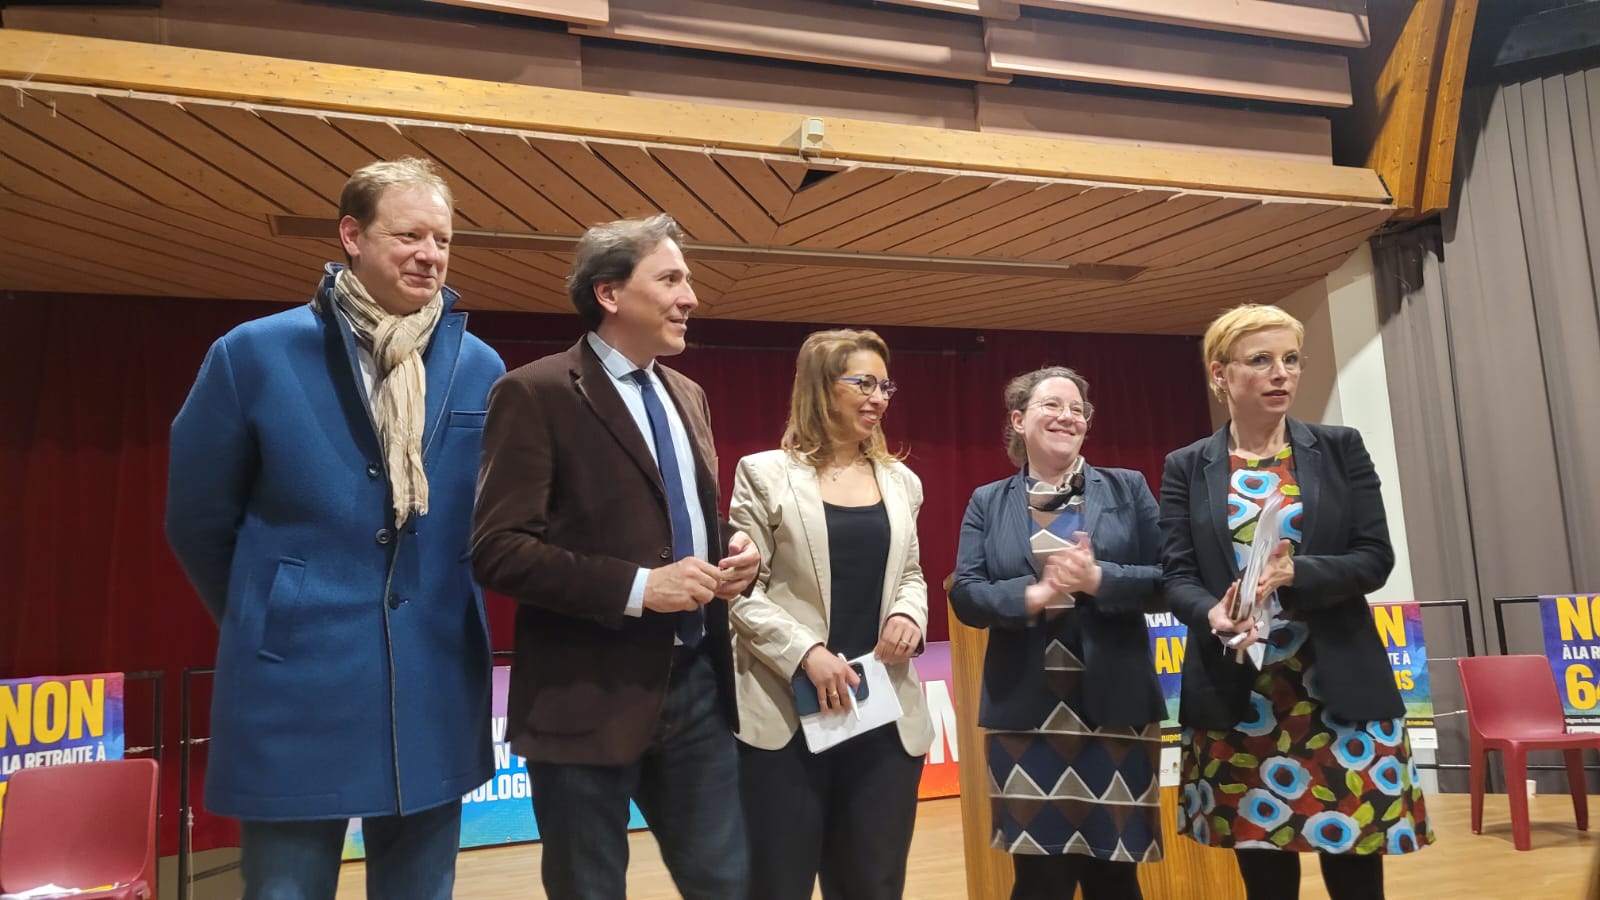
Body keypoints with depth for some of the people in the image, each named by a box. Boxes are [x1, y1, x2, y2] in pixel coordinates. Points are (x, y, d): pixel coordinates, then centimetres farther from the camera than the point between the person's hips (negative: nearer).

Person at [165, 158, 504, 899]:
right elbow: (198, 519, 4)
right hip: (294, 692, -2)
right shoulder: (253, 354, -6)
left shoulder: (480, 370, 1)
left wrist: (443, 613, 11)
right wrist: (266, 621, 12)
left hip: (436, 695, 3)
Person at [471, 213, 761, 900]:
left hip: (696, 682, 6)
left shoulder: (687, 396, 14)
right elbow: (497, 550, -17)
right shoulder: (534, 394, -10)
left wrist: (731, 548, 1)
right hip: (589, 695, -6)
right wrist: (637, 586, -22)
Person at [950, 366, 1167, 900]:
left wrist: (1098, 579, -16)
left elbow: (1167, 580, 0)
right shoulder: (988, 503, 7)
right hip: (1025, 711, 0)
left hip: (1115, 706, 0)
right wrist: (1033, 595, -17)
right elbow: (966, 595, -1)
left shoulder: (1128, 489, 7)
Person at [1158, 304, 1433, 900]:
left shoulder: (1341, 449, 5)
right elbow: (1177, 576, -2)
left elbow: (1375, 558, -2)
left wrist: (1292, 573, -20)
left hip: (1340, 691, 0)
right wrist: (1213, 614, -24)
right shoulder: (1187, 468, 4)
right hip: (1235, 699, 0)